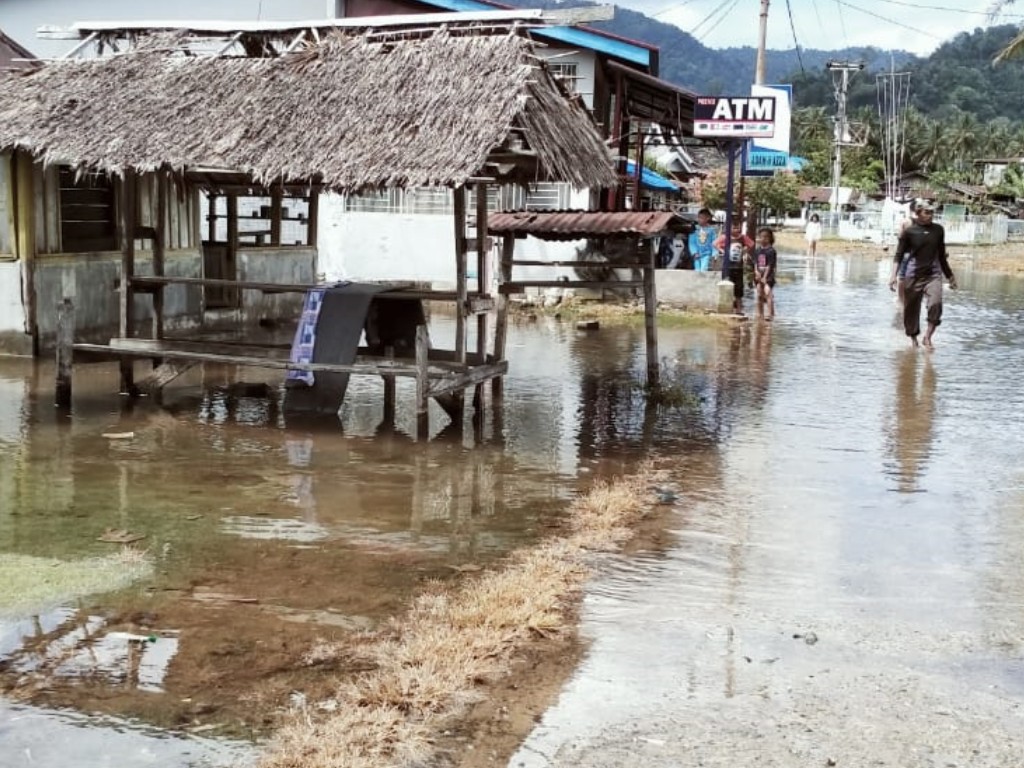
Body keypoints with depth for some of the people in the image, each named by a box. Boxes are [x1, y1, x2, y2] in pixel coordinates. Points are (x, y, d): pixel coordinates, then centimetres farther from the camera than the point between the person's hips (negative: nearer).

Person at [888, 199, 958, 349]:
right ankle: (913, 339, 24)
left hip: (933, 275, 2)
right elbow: (898, 255, -2)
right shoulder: (909, 231, -3)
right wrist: (893, 275, -14)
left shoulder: (938, 230, 7)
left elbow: (941, 255, 18)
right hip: (913, 275, -1)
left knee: (936, 304, -20)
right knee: (911, 310, 5)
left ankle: (927, 337, -7)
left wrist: (950, 276, 23)